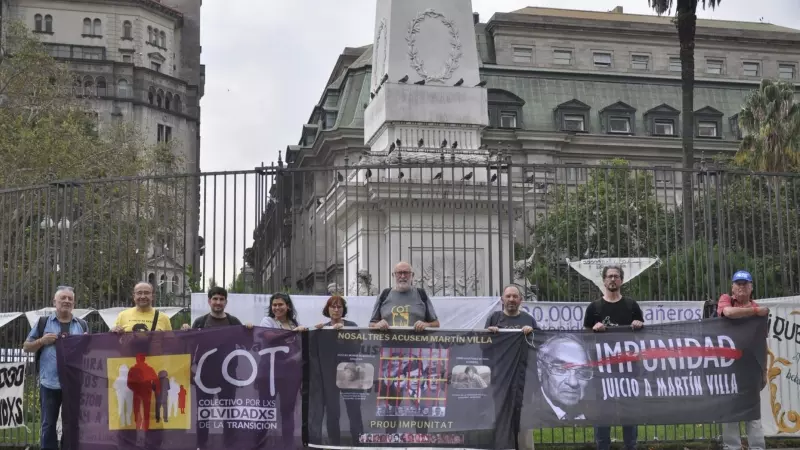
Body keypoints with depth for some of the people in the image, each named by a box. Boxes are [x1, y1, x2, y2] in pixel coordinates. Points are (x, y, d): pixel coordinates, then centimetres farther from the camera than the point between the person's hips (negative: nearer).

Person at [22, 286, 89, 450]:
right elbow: (26, 347, 9)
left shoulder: (82, 325, 11)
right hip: (50, 383, -1)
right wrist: (42, 341, -9)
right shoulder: (43, 322, 6)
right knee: (48, 424, 5)